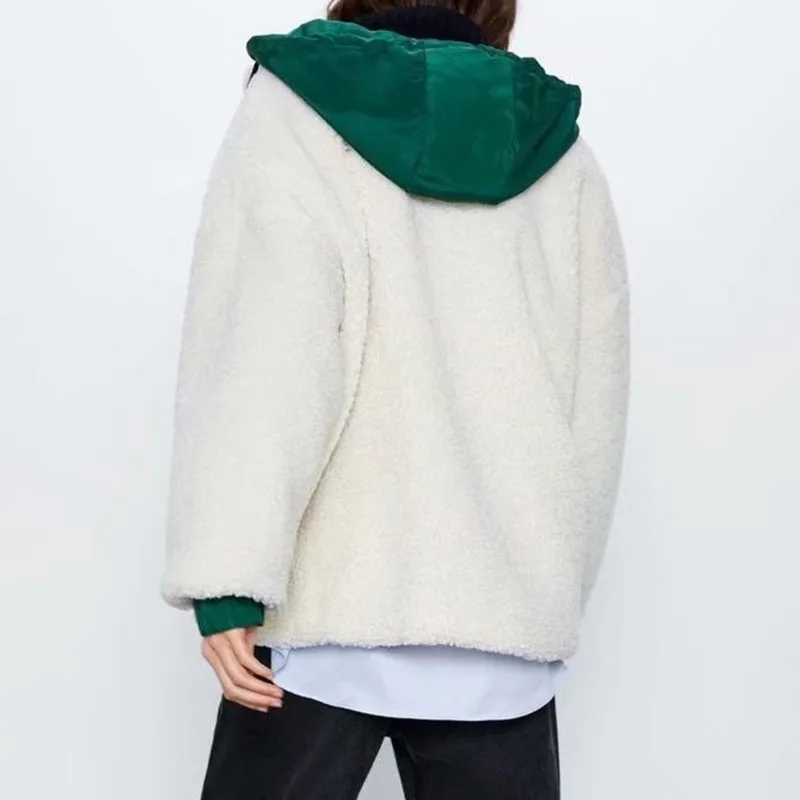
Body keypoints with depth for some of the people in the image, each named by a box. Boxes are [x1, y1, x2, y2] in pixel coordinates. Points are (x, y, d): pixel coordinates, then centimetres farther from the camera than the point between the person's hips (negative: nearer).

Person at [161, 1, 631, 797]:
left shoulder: (296, 113, 3)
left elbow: (261, 356, -10)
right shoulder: (560, 150, 10)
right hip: (505, 619, 3)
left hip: (330, 608, -2)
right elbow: (596, 409, 7)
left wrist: (228, 580, -12)